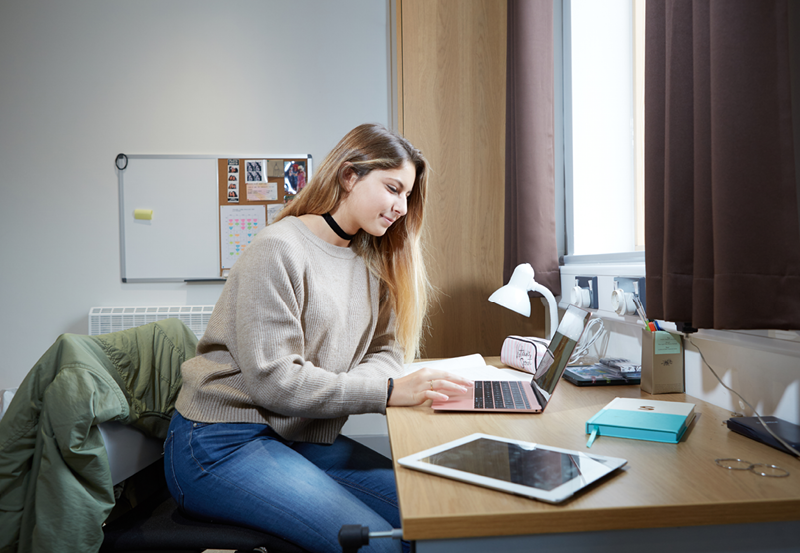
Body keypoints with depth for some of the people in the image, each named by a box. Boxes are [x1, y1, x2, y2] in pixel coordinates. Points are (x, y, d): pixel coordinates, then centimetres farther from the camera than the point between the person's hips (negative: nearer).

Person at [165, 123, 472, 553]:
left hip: (304, 437, 7)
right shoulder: (279, 250, -16)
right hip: (222, 443, -7)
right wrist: (389, 391, -25)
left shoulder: (369, 259, 10)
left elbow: (383, 351, 7)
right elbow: (271, 380, -21)